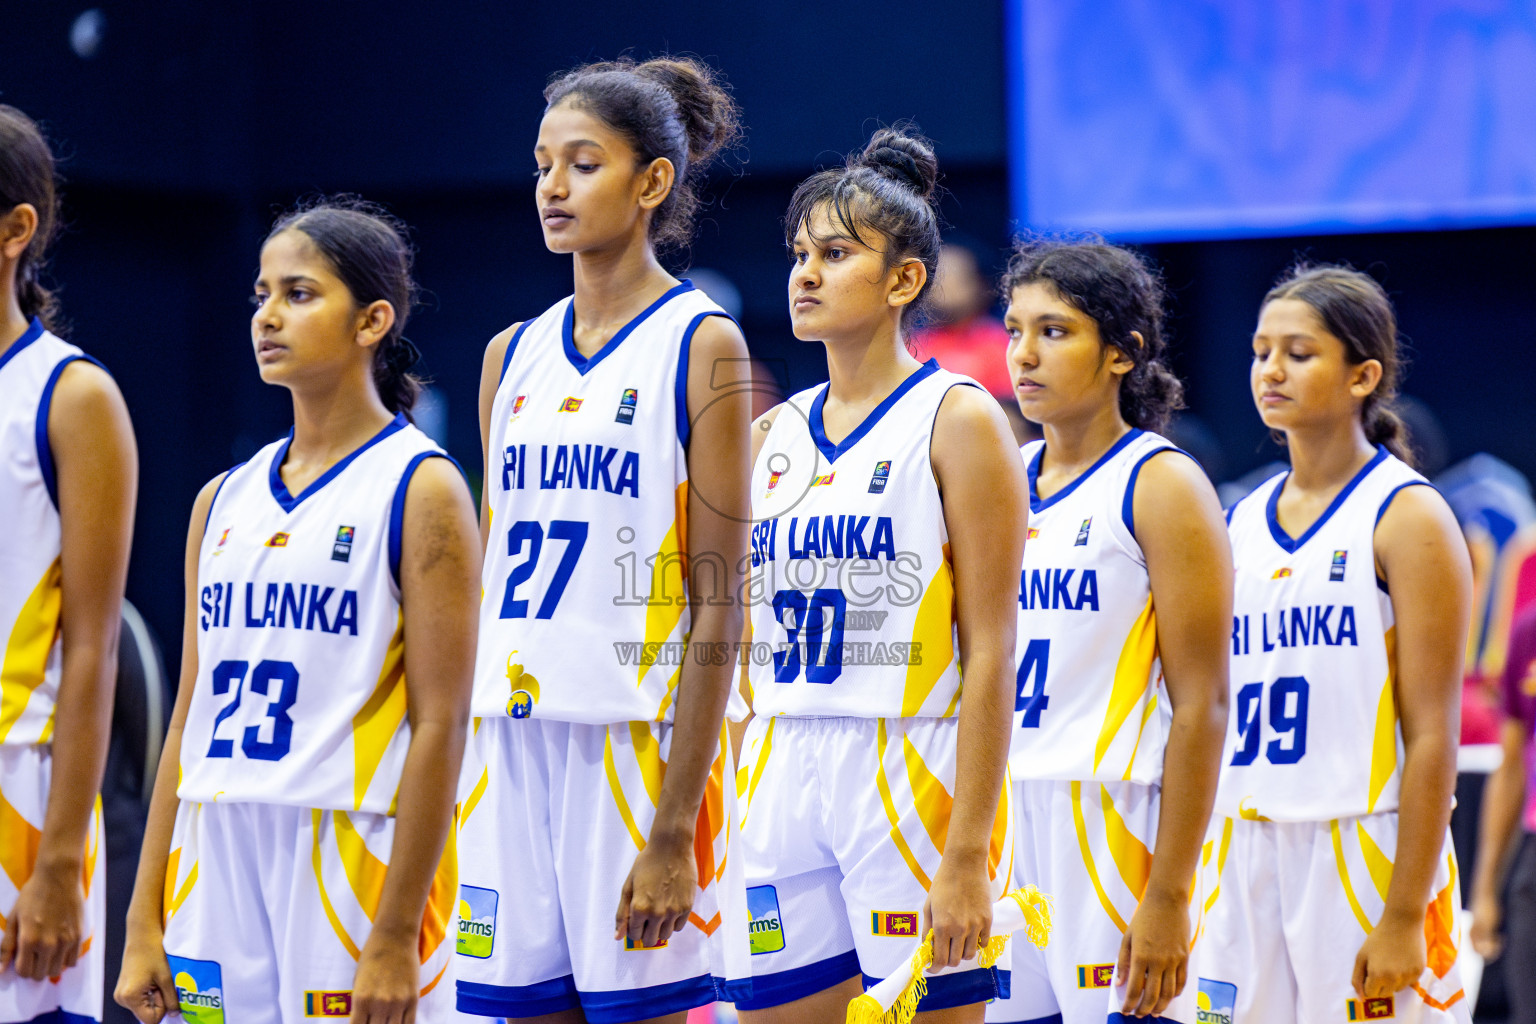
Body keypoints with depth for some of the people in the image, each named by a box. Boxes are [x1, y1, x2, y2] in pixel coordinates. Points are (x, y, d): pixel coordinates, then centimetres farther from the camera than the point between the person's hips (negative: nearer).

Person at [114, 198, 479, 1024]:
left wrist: (395, 937, -16)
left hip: (352, 863, -5)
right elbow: (192, 716, 14)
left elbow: (439, 725, -10)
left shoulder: (420, 490, -4)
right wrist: (144, 924, 8)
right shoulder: (225, 500, 14)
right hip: (217, 867, 5)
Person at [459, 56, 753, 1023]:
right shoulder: (513, 355, 13)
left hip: (639, 739, -5)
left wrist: (675, 829, -15)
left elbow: (718, 606, -9)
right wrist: (460, 785, 9)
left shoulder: (702, 346, -4)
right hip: (513, 742, 5)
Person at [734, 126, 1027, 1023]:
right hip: (783, 779, 6)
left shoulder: (958, 421, -4)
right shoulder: (774, 437, 13)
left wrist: (968, 854, -16)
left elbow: (992, 654, -10)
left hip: (915, 779, -6)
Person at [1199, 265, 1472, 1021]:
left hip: (1366, 852, -5)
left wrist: (1405, 915, -16)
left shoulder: (1407, 518, -4)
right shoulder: (1239, 525, 13)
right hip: (1245, 864, 6)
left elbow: (1432, 735, -10)